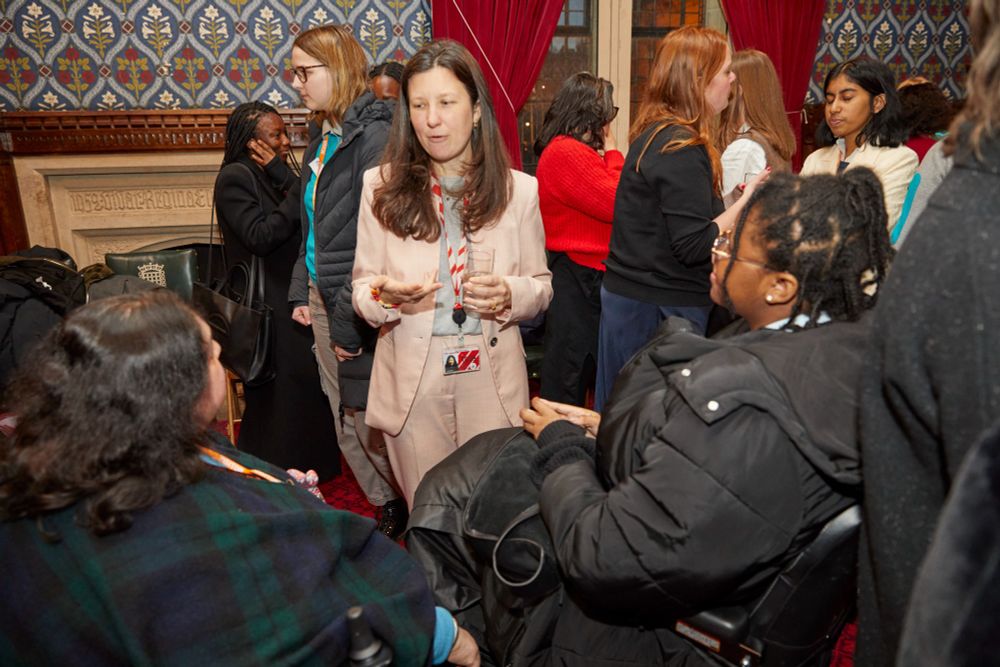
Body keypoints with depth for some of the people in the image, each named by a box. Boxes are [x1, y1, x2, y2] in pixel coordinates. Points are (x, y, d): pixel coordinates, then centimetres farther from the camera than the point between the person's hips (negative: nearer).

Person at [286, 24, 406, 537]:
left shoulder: (373, 136, -15)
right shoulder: (324, 138, 13)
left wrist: (349, 320, -19)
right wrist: (302, 292, 12)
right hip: (324, 297, 9)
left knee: (369, 423, 1)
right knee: (345, 423, 15)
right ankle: (389, 512, 32)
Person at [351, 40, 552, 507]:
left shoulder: (519, 190, -1)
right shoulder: (382, 187, -3)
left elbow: (541, 287, 5)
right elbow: (361, 285, 2)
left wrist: (509, 296, -16)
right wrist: (386, 295, -20)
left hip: (492, 378, 1)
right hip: (412, 381, 0)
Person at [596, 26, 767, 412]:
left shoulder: (654, 134, 10)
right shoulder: (683, 148, -17)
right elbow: (694, 247, -20)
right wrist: (746, 201, -10)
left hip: (629, 296, 9)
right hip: (660, 308, -9)